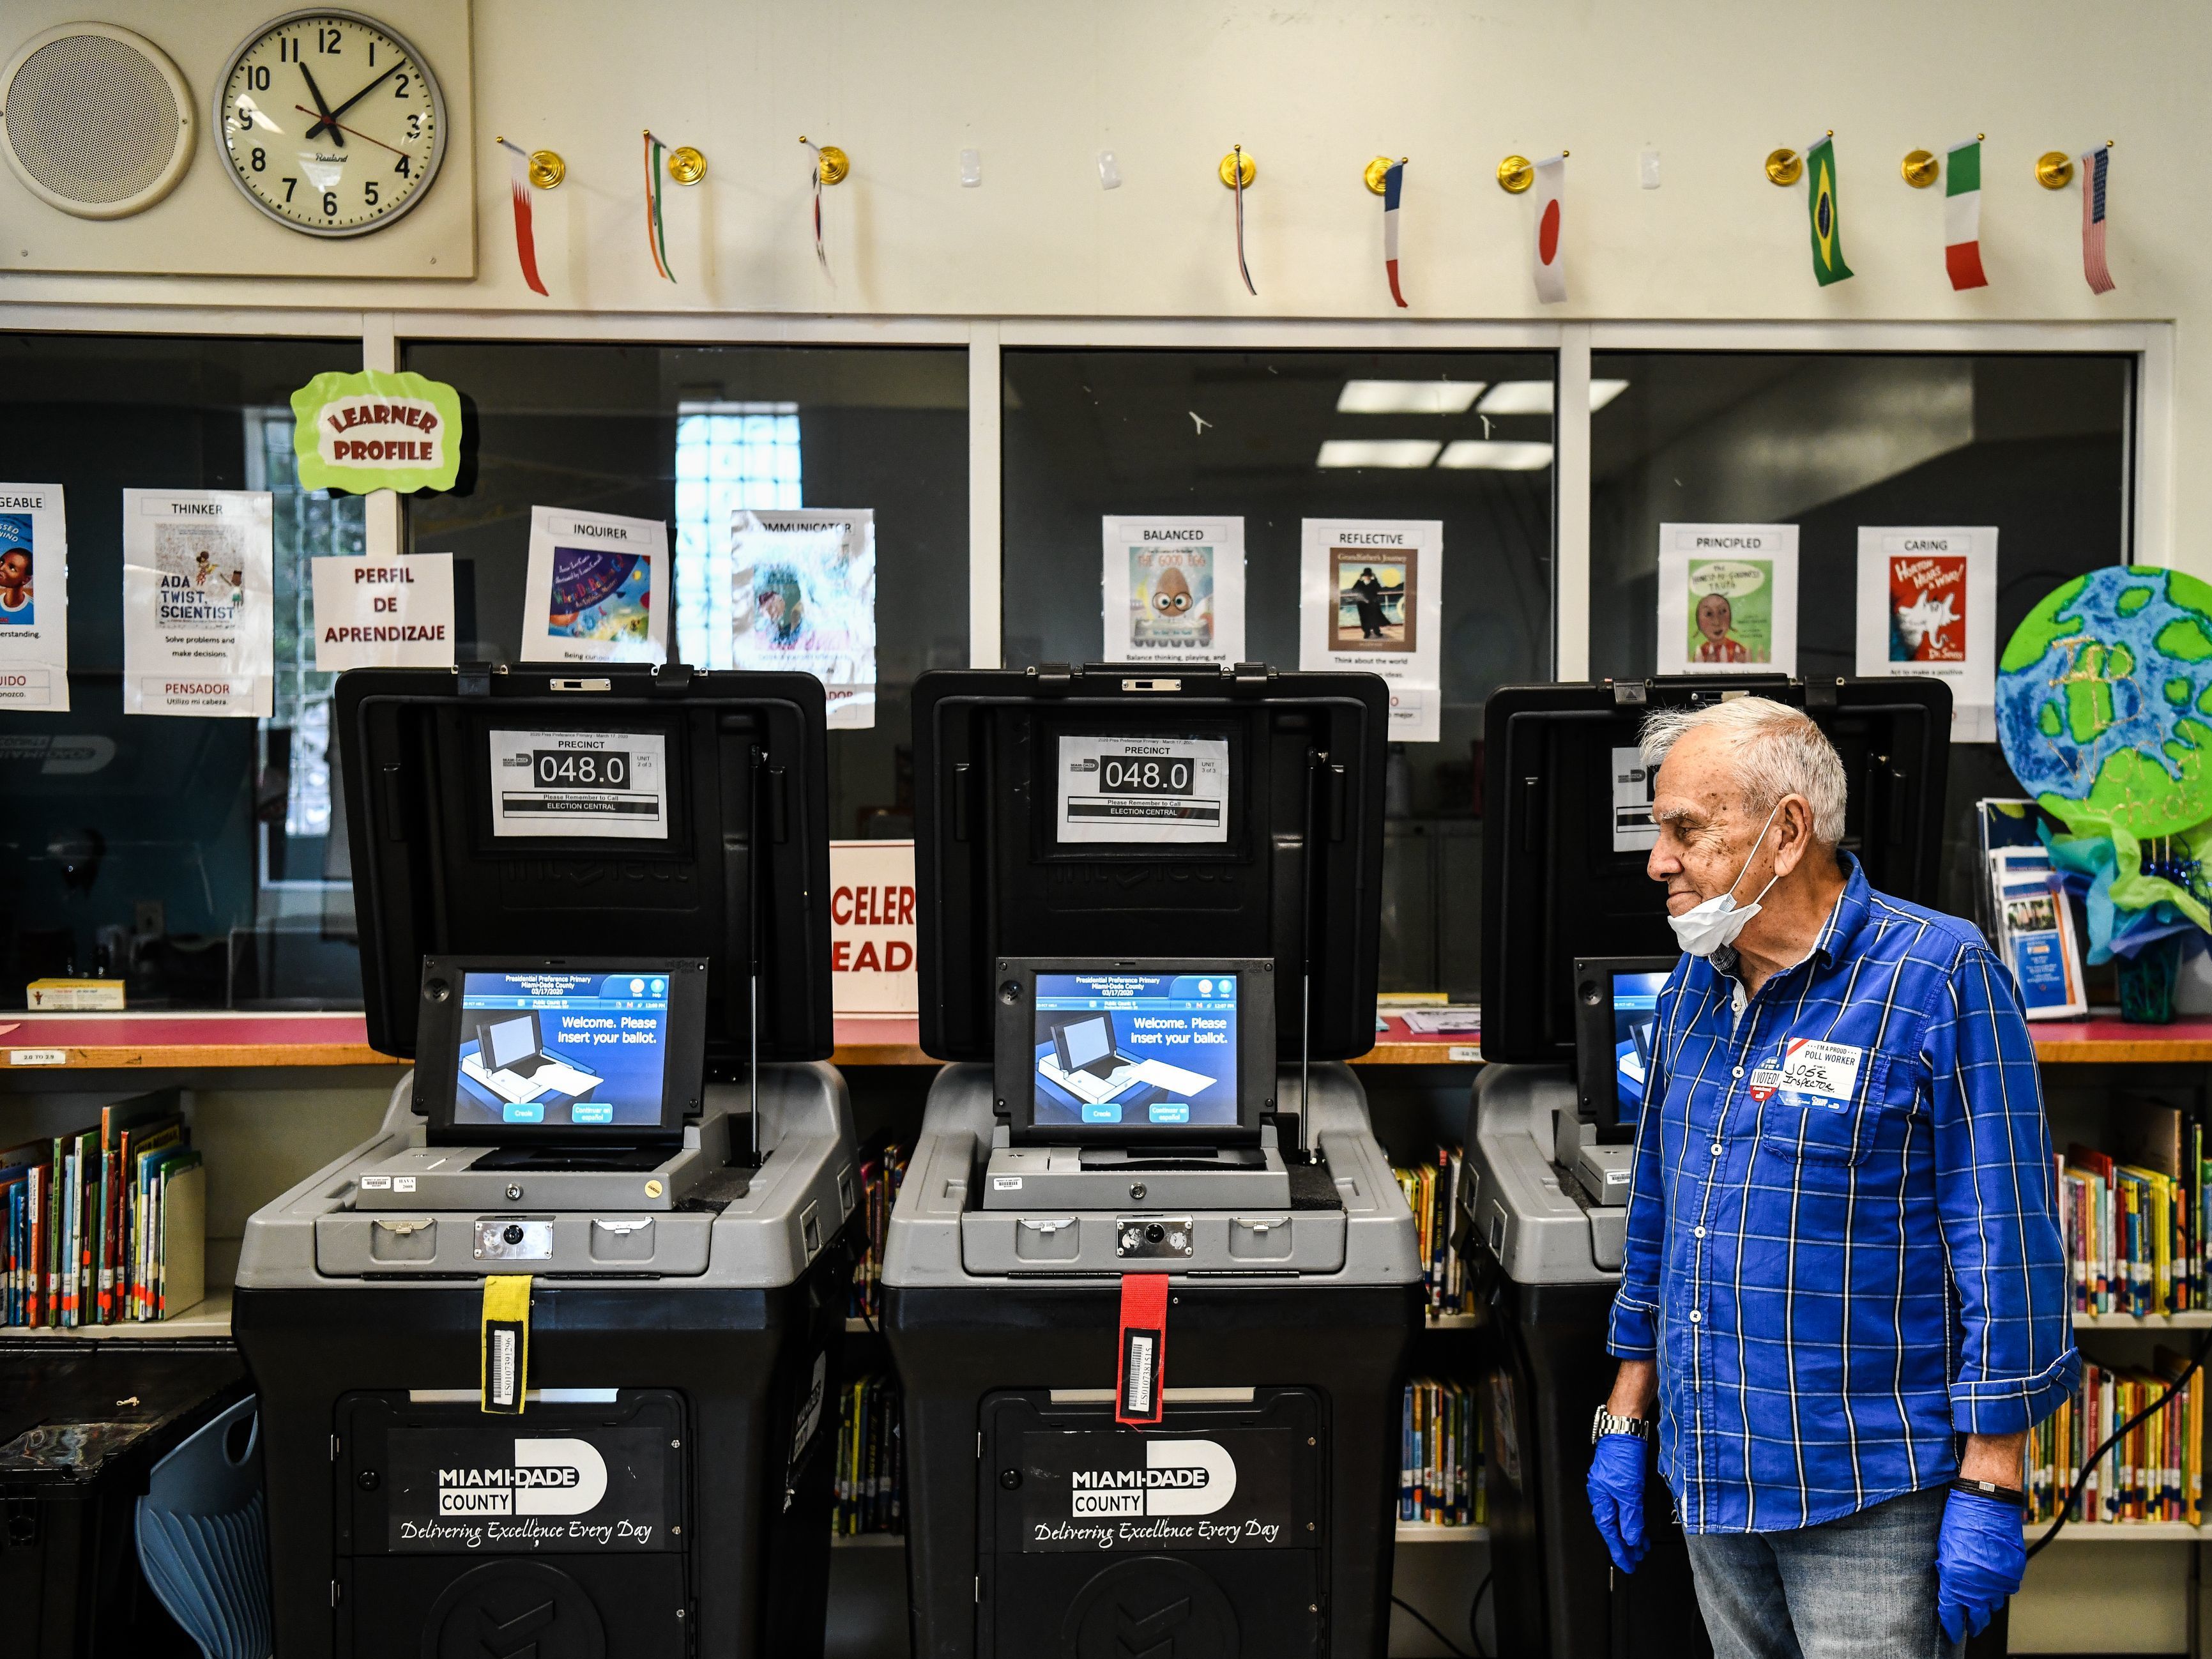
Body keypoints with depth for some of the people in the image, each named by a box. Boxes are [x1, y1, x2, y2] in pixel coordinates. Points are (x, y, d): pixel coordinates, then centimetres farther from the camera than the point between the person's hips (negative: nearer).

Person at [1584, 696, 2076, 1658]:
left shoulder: (1940, 979, -13)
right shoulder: (1692, 991, 7)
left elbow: (2006, 1242, -14)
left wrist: (1989, 1489, -14)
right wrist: (1625, 1421, 14)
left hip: (1869, 1501, -6)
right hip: (1710, 1479, 6)